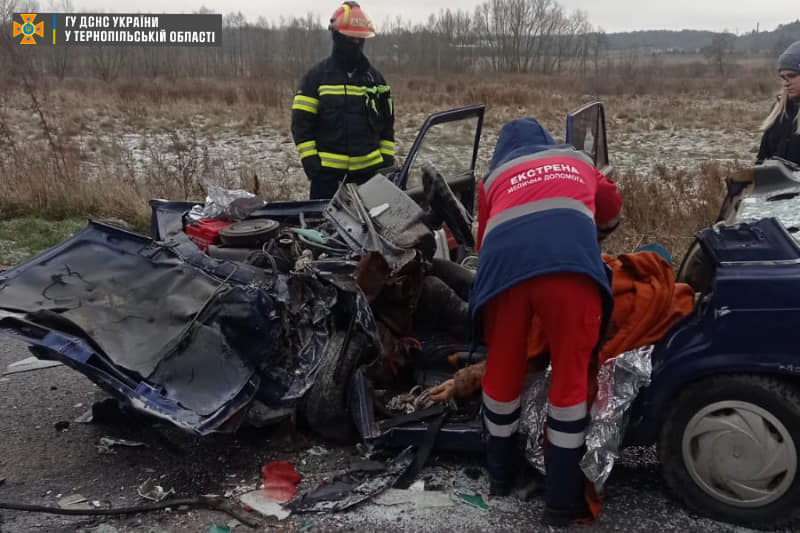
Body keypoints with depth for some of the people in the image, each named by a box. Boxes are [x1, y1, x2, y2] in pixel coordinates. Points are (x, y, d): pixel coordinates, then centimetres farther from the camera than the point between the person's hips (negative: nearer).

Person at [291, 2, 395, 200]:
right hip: (327, 169, -3)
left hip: (369, 168, 3)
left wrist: (388, 157, 6)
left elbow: (387, 121, 14)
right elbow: (301, 121, -2)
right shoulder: (318, 75, 1)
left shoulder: (375, 77, 11)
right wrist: (309, 157, -10)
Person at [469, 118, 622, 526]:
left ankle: (500, 476, 38)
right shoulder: (576, 160, 38)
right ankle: (562, 500, 16)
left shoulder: (493, 177, 35)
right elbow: (612, 210, 54)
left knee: (502, 369, 19)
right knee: (571, 372, 10)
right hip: (570, 260, -1)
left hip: (504, 261, 2)